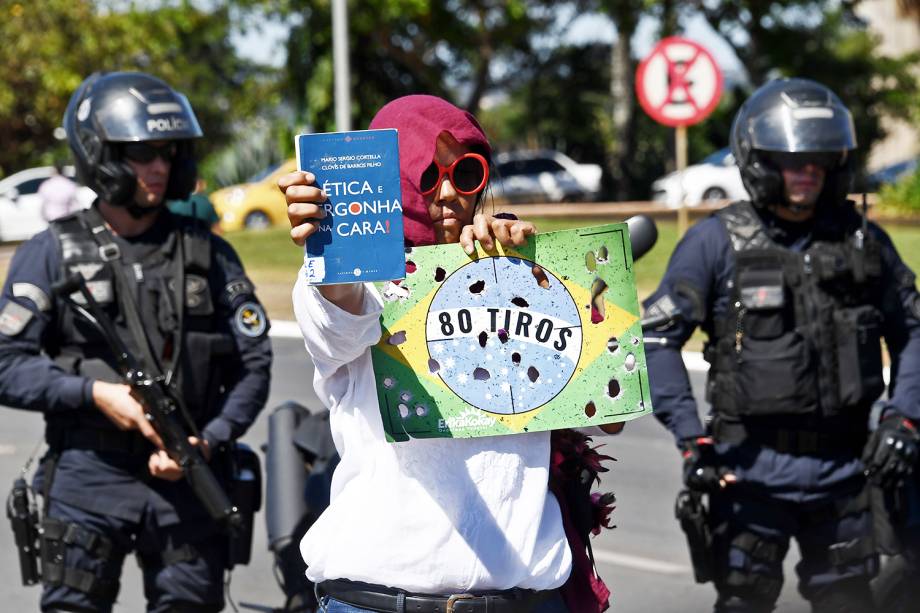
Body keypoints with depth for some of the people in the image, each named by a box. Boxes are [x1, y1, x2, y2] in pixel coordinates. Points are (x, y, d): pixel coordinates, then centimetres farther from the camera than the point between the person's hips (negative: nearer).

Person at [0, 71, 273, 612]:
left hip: (189, 482, 2)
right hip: (89, 480, -2)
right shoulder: (53, 253, 3)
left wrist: (210, 441, -9)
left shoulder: (209, 253, 9)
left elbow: (254, 364, 6)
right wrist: (94, 393, -14)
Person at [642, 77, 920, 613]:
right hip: (752, 465, -3)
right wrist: (692, 437, -14)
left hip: (841, 466, 4)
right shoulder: (717, 241, -5)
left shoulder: (864, 241, 6)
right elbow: (658, 337, -6)